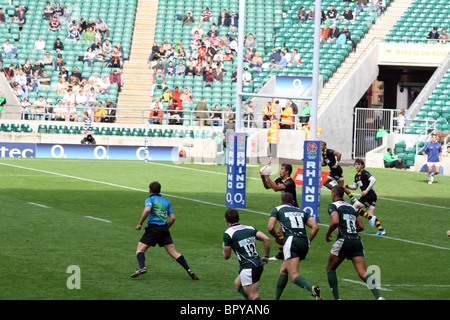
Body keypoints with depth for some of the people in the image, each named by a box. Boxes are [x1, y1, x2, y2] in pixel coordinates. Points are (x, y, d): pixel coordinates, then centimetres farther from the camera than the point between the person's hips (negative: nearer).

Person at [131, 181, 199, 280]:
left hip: (153, 228, -4)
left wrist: (140, 223, -12)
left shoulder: (150, 199, 2)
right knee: (173, 252, 5)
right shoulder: (166, 201, 17)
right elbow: (172, 217, 12)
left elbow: (147, 209, -20)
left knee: (140, 250, 1)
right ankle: (189, 270, -7)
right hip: (164, 229, 4)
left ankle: (142, 267, -25)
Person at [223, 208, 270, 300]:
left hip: (248, 268, -8)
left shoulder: (228, 233, -5)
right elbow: (266, 239, 1)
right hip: (259, 264, 8)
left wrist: (224, 247, 22)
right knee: (237, 284, 28)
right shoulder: (250, 228, 12)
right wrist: (266, 256, 10)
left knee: (254, 297, -8)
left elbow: (227, 256, 1)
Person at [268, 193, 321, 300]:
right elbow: (315, 227, 10)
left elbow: (270, 228, 2)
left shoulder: (277, 209, 15)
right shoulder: (301, 212, 25)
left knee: (294, 276, -17)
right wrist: (308, 241, 16)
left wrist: (277, 237, 20)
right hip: (304, 243, 6)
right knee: (283, 270, 23)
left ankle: (313, 289, -45)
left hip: (291, 241, -6)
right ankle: (276, 298, 27)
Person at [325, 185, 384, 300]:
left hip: (343, 240, -5)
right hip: (357, 241, 5)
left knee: (330, 269, 17)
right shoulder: (351, 207, 21)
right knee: (363, 274, -4)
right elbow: (361, 227, 20)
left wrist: (327, 234, -3)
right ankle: (378, 297, -24)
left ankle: (336, 298, 13)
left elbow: (335, 221, -19)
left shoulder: (333, 206, 1)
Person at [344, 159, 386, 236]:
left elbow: (373, 180, -22)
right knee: (370, 214, 3)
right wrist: (348, 186, 11)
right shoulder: (357, 175, 19)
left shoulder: (364, 173, -10)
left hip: (369, 195, -9)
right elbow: (355, 186, 30)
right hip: (371, 197, 9)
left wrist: (367, 190, -25)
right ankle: (381, 230, -5)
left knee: (354, 207, -6)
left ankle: (371, 218, -12)